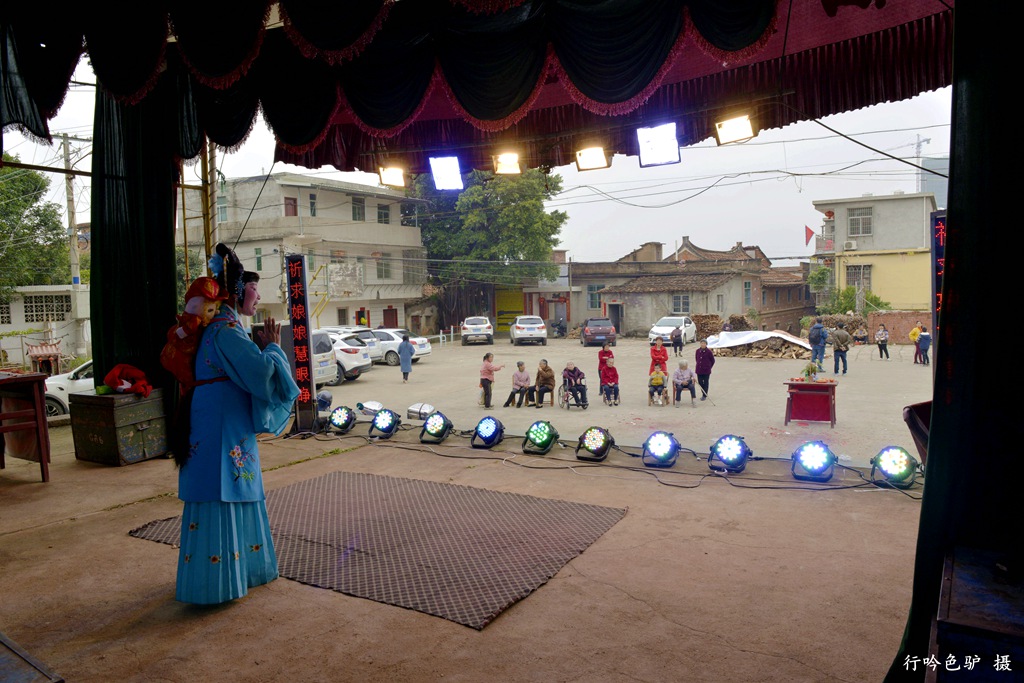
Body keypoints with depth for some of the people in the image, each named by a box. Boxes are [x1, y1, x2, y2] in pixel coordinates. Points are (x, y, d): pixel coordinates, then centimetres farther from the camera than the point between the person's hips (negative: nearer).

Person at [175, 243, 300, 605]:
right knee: (220, 501, -3)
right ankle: (214, 584, 7)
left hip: (232, 431, 11)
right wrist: (272, 347, -8)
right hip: (220, 430, -11)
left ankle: (239, 568, 32)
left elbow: (249, 372, 20)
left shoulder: (225, 327, 15)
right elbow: (261, 374, -23)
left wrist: (265, 348, 7)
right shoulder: (226, 331, -18)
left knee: (237, 496, 18)